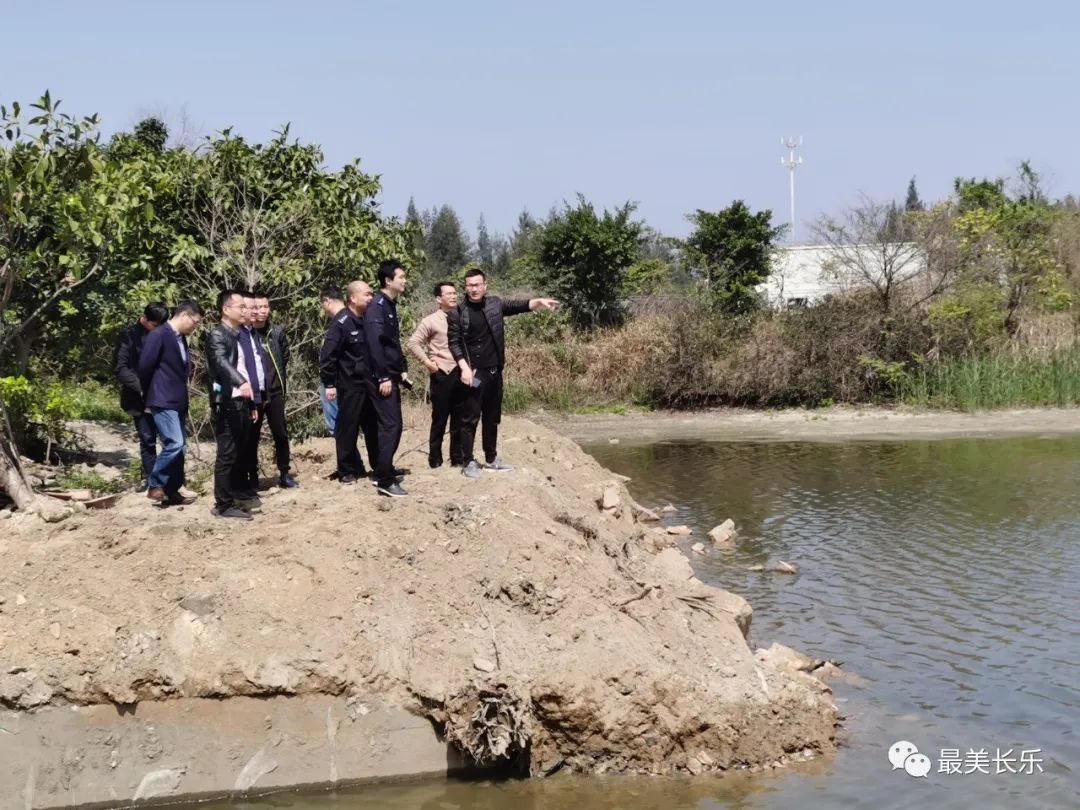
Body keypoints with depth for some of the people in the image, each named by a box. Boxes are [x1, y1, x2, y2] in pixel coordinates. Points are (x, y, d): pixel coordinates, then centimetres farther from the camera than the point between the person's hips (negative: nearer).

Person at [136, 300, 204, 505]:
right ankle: (154, 485, -5)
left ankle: (172, 491, 13)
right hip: (163, 401, -9)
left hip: (178, 401, 9)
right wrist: (151, 394, 0)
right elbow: (145, 366, -12)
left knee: (180, 446, 8)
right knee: (174, 443, -17)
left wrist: (182, 392, 13)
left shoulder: (181, 338, 14)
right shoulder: (158, 335, -13)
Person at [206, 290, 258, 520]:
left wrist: (252, 404, 20)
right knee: (226, 455, -6)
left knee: (237, 454, 9)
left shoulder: (239, 336, 16)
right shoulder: (217, 336, -10)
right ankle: (223, 505, -2)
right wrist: (241, 382, -47)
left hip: (241, 403, 8)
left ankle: (232, 498, 15)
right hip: (226, 404, -8)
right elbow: (221, 362, -30)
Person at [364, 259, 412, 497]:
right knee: (390, 425, -9)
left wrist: (402, 370, 15)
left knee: (394, 424, 13)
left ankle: (384, 469, 22)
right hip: (382, 377, -10)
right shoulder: (377, 306, -15)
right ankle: (385, 481, -7)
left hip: (391, 376, 10)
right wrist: (383, 378, -23)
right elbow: (374, 343, -22)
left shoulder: (390, 305, 15)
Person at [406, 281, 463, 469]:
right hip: (442, 375, -4)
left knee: (459, 419, 8)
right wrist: (427, 362, -11)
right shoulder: (431, 321, -5)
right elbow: (412, 342, -7)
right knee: (440, 419, 2)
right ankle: (435, 459, 11)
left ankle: (457, 458, 16)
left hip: (460, 374, 4)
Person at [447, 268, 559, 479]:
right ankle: (468, 462, 4)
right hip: (474, 373, -5)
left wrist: (539, 302, -11)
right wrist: (464, 368, -18)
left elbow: (517, 307, 6)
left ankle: (491, 458, 23)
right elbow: (454, 343, -9)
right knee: (470, 418, -3)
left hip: (494, 371, 5)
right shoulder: (457, 313, -7)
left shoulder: (495, 303, 7)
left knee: (492, 417, 13)